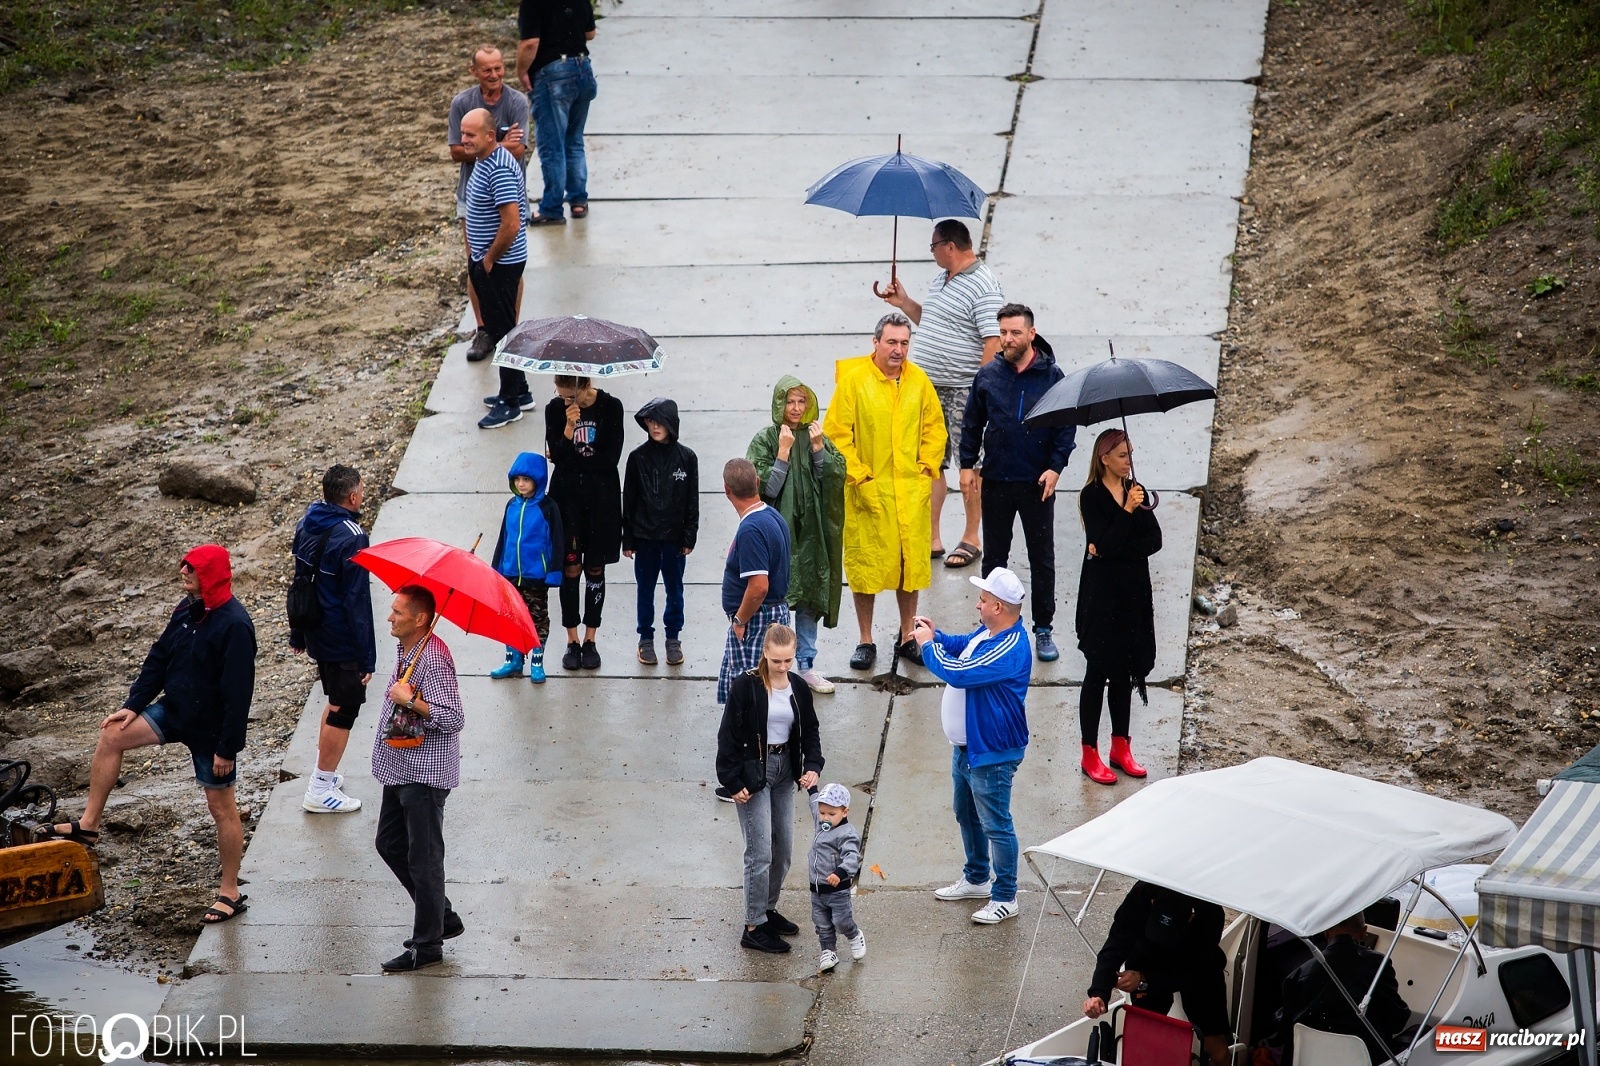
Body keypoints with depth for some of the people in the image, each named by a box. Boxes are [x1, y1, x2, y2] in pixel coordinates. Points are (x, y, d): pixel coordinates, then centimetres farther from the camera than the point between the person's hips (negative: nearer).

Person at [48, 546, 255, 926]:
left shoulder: (234, 625, -26)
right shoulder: (188, 609, 0)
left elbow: (238, 692, -24)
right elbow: (160, 657, 11)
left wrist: (228, 749, -22)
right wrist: (133, 706, 5)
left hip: (211, 729, -8)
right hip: (174, 710, 8)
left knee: (221, 807, 4)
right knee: (111, 736, 0)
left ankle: (230, 893, 16)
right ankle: (88, 825, 9)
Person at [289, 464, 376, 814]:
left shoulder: (307, 525, 1)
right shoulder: (351, 538, -25)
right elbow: (357, 601, -23)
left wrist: (297, 634, 22)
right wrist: (367, 656, -17)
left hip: (317, 635, 8)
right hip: (343, 641, -8)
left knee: (335, 703, 24)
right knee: (344, 710, 4)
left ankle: (324, 775, 33)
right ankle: (320, 791, 11)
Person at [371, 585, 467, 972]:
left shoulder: (434, 660, -22)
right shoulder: (406, 650, 8)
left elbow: (453, 719, -27)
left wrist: (411, 701, -28)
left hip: (426, 773, -11)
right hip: (401, 769, 11)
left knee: (423, 857, -2)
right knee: (389, 843, 17)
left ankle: (428, 943, 8)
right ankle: (443, 917, 28)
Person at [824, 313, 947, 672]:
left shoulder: (919, 381, 3)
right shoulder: (854, 381, -8)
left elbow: (935, 428, 11)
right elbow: (837, 434, -7)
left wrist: (926, 469, 2)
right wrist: (859, 477, -10)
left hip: (911, 491, 3)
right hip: (868, 493, -3)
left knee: (911, 562, 10)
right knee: (865, 564, 3)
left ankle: (907, 636, 26)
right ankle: (865, 641, 15)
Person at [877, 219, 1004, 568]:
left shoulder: (983, 286, -14)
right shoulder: (940, 279, 14)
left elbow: (993, 342, -19)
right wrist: (904, 303, 16)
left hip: (962, 390, -9)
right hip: (928, 386, 9)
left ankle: (971, 539, 11)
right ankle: (931, 538, 17)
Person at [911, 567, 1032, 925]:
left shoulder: (1009, 650, -30)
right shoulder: (987, 632, 2)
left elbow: (958, 672, -34)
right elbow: (962, 645, 25)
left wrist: (928, 644, -18)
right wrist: (936, 637, 4)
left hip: (991, 753, -11)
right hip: (966, 746, 11)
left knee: (995, 825, 1)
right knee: (966, 815, 24)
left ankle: (1005, 898, 12)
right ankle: (976, 879, 41)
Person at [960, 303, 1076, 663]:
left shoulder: (1051, 376, -5)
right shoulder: (988, 375, 0)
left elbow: (1066, 427, -2)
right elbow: (972, 423, 8)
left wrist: (1055, 467, -10)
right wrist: (967, 464, 2)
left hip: (1037, 484, -2)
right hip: (996, 482, 2)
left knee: (1042, 559, 6)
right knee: (994, 556, 12)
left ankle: (1043, 629, 15)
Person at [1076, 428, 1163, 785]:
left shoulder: (1135, 491, 6)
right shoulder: (1091, 497, -10)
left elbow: (1155, 540, -3)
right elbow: (1105, 543, -20)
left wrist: (1112, 550, -15)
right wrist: (1128, 510, -28)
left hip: (1134, 593, 6)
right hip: (1102, 594, -5)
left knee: (1124, 671, 12)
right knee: (1097, 673, 1)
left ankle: (1121, 748, 22)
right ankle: (1090, 755, 7)